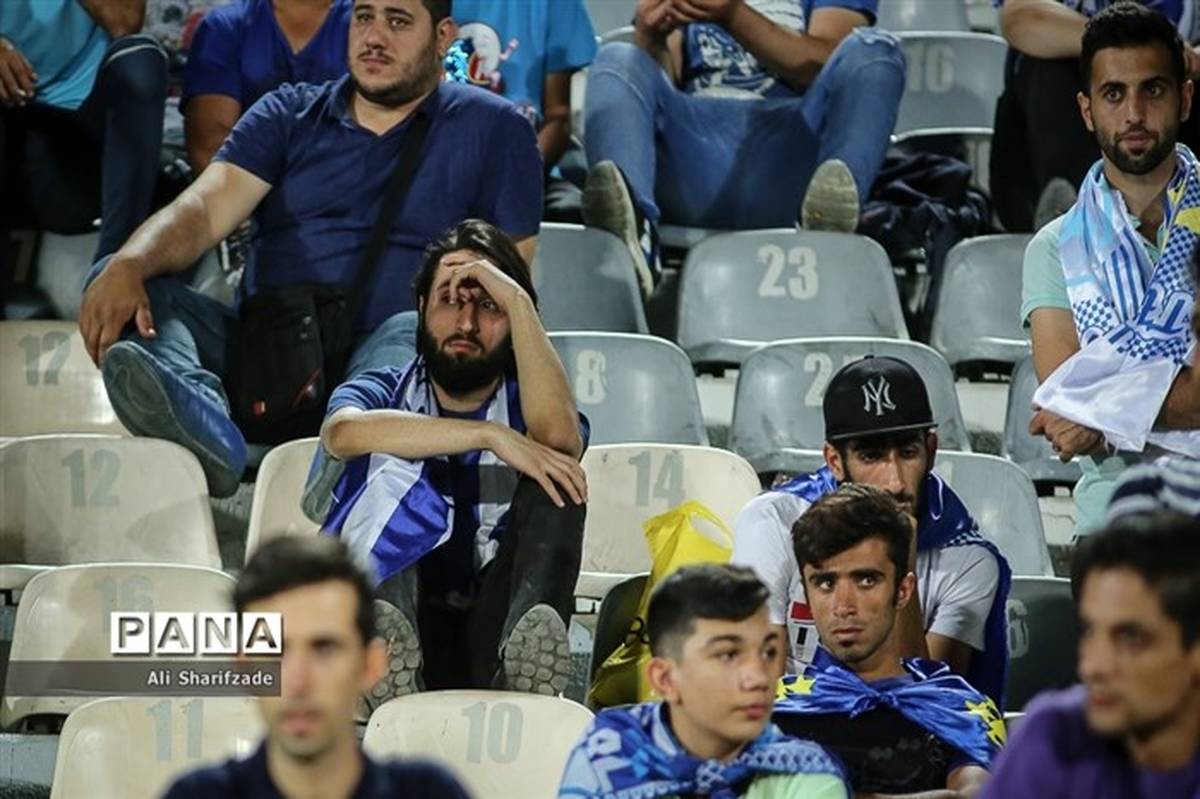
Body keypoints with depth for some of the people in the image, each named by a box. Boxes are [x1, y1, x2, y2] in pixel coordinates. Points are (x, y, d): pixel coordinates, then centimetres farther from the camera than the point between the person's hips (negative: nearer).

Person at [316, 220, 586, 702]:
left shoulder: (525, 406, 16)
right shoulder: (382, 393, 16)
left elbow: (558, 436, -12)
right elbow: (345, 433, -12)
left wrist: (517, 299, -8)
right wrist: (491, 436, -19)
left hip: (488, 645, 0)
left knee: (554, 473, -16)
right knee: (394, 465, -18)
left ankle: (529, 646, -44)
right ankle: (383, 636, -47)